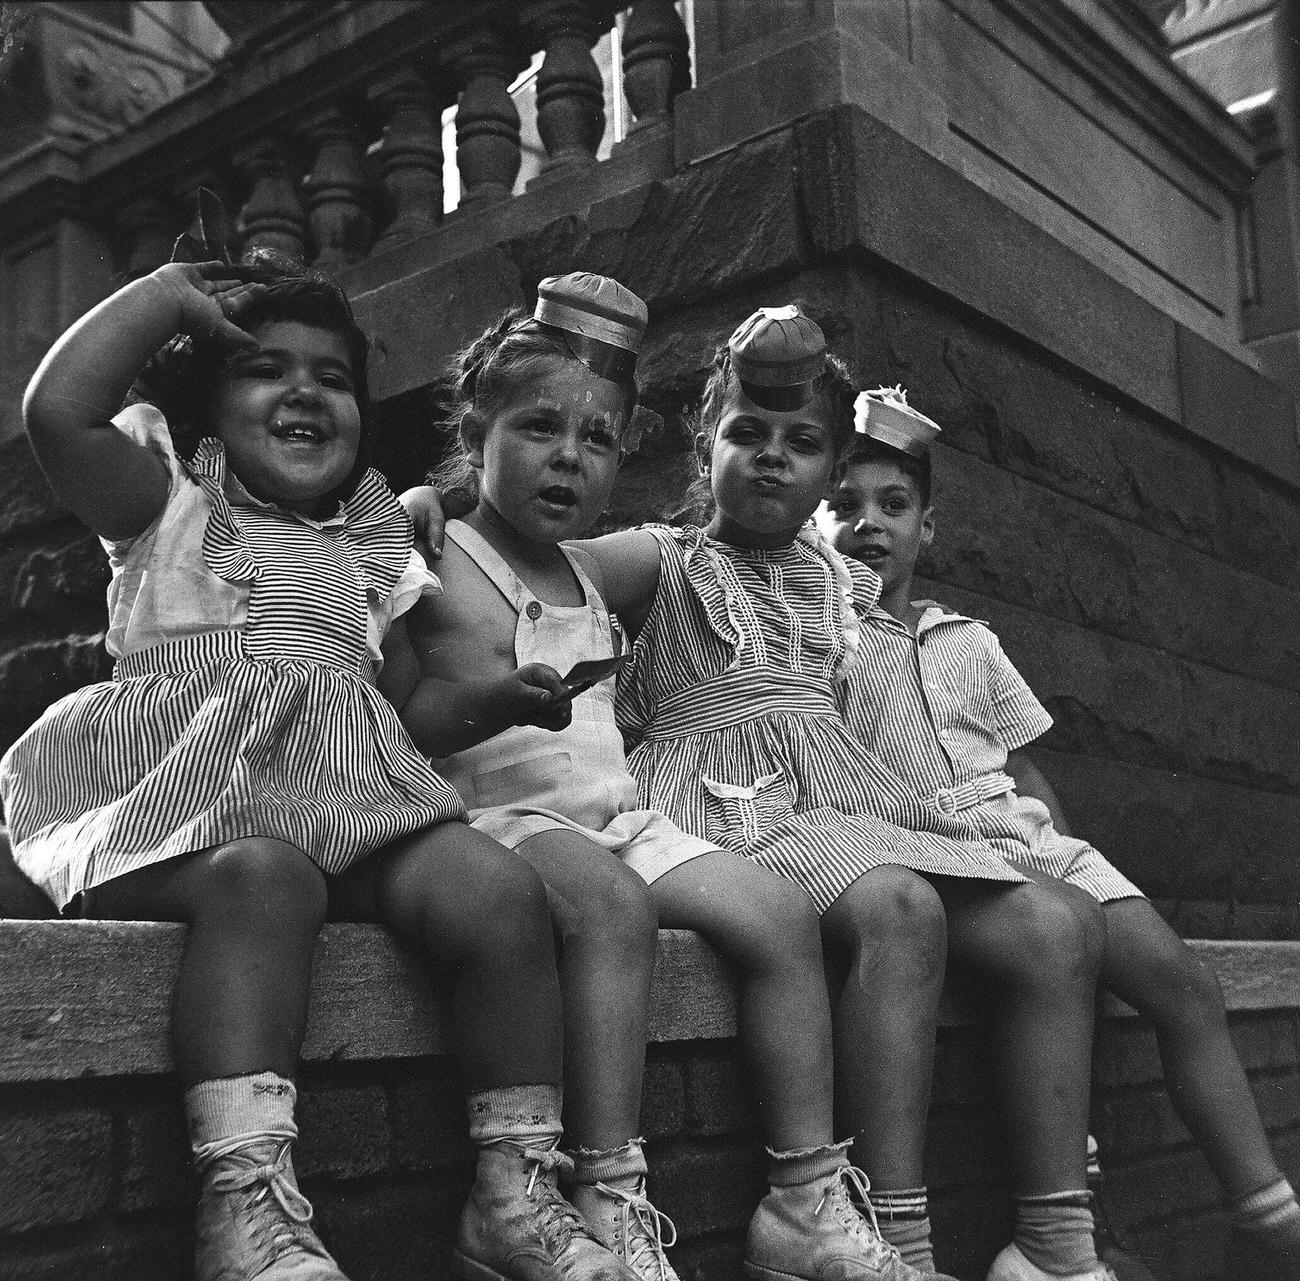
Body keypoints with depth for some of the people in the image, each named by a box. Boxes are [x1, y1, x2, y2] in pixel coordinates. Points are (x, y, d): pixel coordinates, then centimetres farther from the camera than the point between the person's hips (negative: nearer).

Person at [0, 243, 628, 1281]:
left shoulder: (375, 547, 27)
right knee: (265, 874, -39)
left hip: (356, 801, 4)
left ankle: (516, 1195, -18)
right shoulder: (173, 505, 14)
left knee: (499, 890, -24)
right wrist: (172, 290, 5)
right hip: (191, 801, -4)